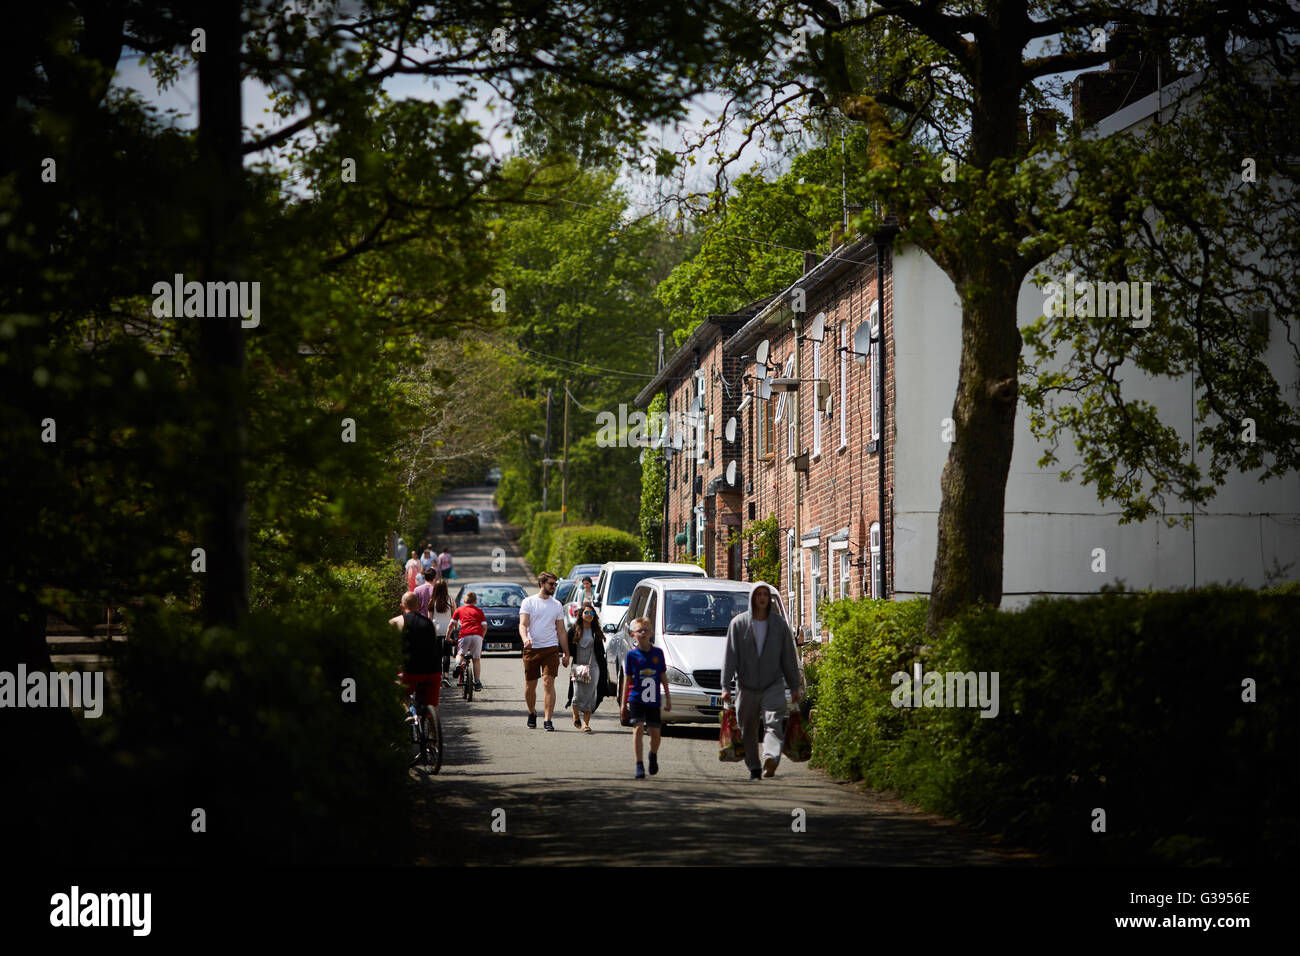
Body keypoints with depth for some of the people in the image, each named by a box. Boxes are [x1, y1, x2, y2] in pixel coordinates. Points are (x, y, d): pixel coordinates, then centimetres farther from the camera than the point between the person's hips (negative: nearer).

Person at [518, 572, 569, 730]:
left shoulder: (557, 605, 11)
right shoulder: (528, 602, 3)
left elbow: (561, 631, 14)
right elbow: (523, 624, -7)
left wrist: (566, 653, 11)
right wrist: (525, 638, -28)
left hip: (551, 649, 1)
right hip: (531, 648, -1)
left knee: (548, 683, -13)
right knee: (530, 686, 8)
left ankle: (548, 720, -14)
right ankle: (532, 713, 32)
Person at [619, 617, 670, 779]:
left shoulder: (657, 653, 5)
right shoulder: (632, 654, 0)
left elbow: (663, 676, 12)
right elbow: (627, 679, 4)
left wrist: (668, 698, 11)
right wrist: (623, 703, 3)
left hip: (653, 699, 2)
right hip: (636, 698, -2)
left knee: (655, 732, 5)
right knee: (638, 727, -14)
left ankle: (653, 756, 36)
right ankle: (639, 765, -12)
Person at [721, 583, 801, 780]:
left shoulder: (779, 623, 6)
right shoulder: (738, 623, 3)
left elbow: (789, 657, 9)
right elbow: (730, 656, 0)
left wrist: (794, 687, 7)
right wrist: (726, 686, -7)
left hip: (773, 685, -1)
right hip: (747, 687, 1)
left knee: (773, 723, -20)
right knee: (748, 731, 4)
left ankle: (771, 758, -39)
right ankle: (753, 769, 16)